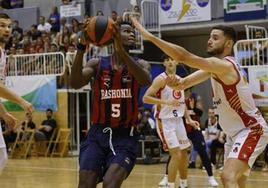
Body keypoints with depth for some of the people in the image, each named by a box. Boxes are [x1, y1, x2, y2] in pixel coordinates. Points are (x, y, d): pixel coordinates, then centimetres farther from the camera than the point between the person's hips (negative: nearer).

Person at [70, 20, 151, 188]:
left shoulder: (140, 64, 1)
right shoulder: (97, 64, 2)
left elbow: (146, 81, -23)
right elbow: (75, 83, -16)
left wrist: (121, 51, -34)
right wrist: (82, 47, -26)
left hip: (125, 136, -1)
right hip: (98, 134, 1)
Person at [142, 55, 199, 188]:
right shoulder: (161, 79, -13)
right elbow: (146, 98, -19)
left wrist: (189, 119, 15)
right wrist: (166, 102, -27)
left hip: (178, 120, 8)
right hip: (165, 121, -8)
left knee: (184, 153, 14)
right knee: (176, 155, -15)